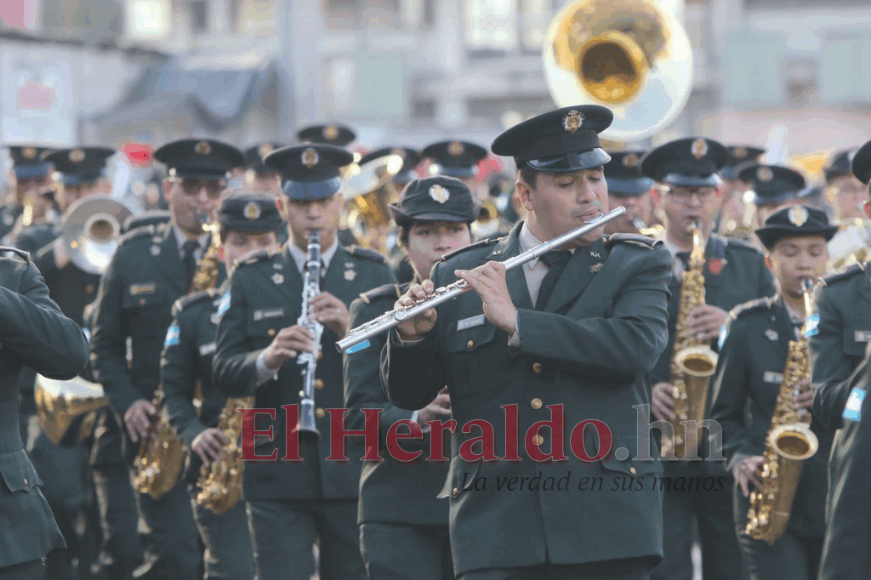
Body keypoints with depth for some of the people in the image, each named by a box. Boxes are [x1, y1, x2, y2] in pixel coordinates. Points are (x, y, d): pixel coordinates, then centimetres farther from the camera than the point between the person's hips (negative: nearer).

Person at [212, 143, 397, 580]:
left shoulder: (374, 274, 9)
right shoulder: (251, 280, 9)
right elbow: (224, 372, 0)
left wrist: (353, 331, -19)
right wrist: (266, 359, -21)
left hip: (354, 474, 1)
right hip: (278, 479, -1)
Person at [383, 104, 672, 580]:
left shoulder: (638, 266, 6)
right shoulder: (459, 276, 10)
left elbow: (636, 347, -14)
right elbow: (408, 394, 12)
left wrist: (515, 321, -17)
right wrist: (411, 338, -10)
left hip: (606, 523, -1)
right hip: (495, 530, 1)